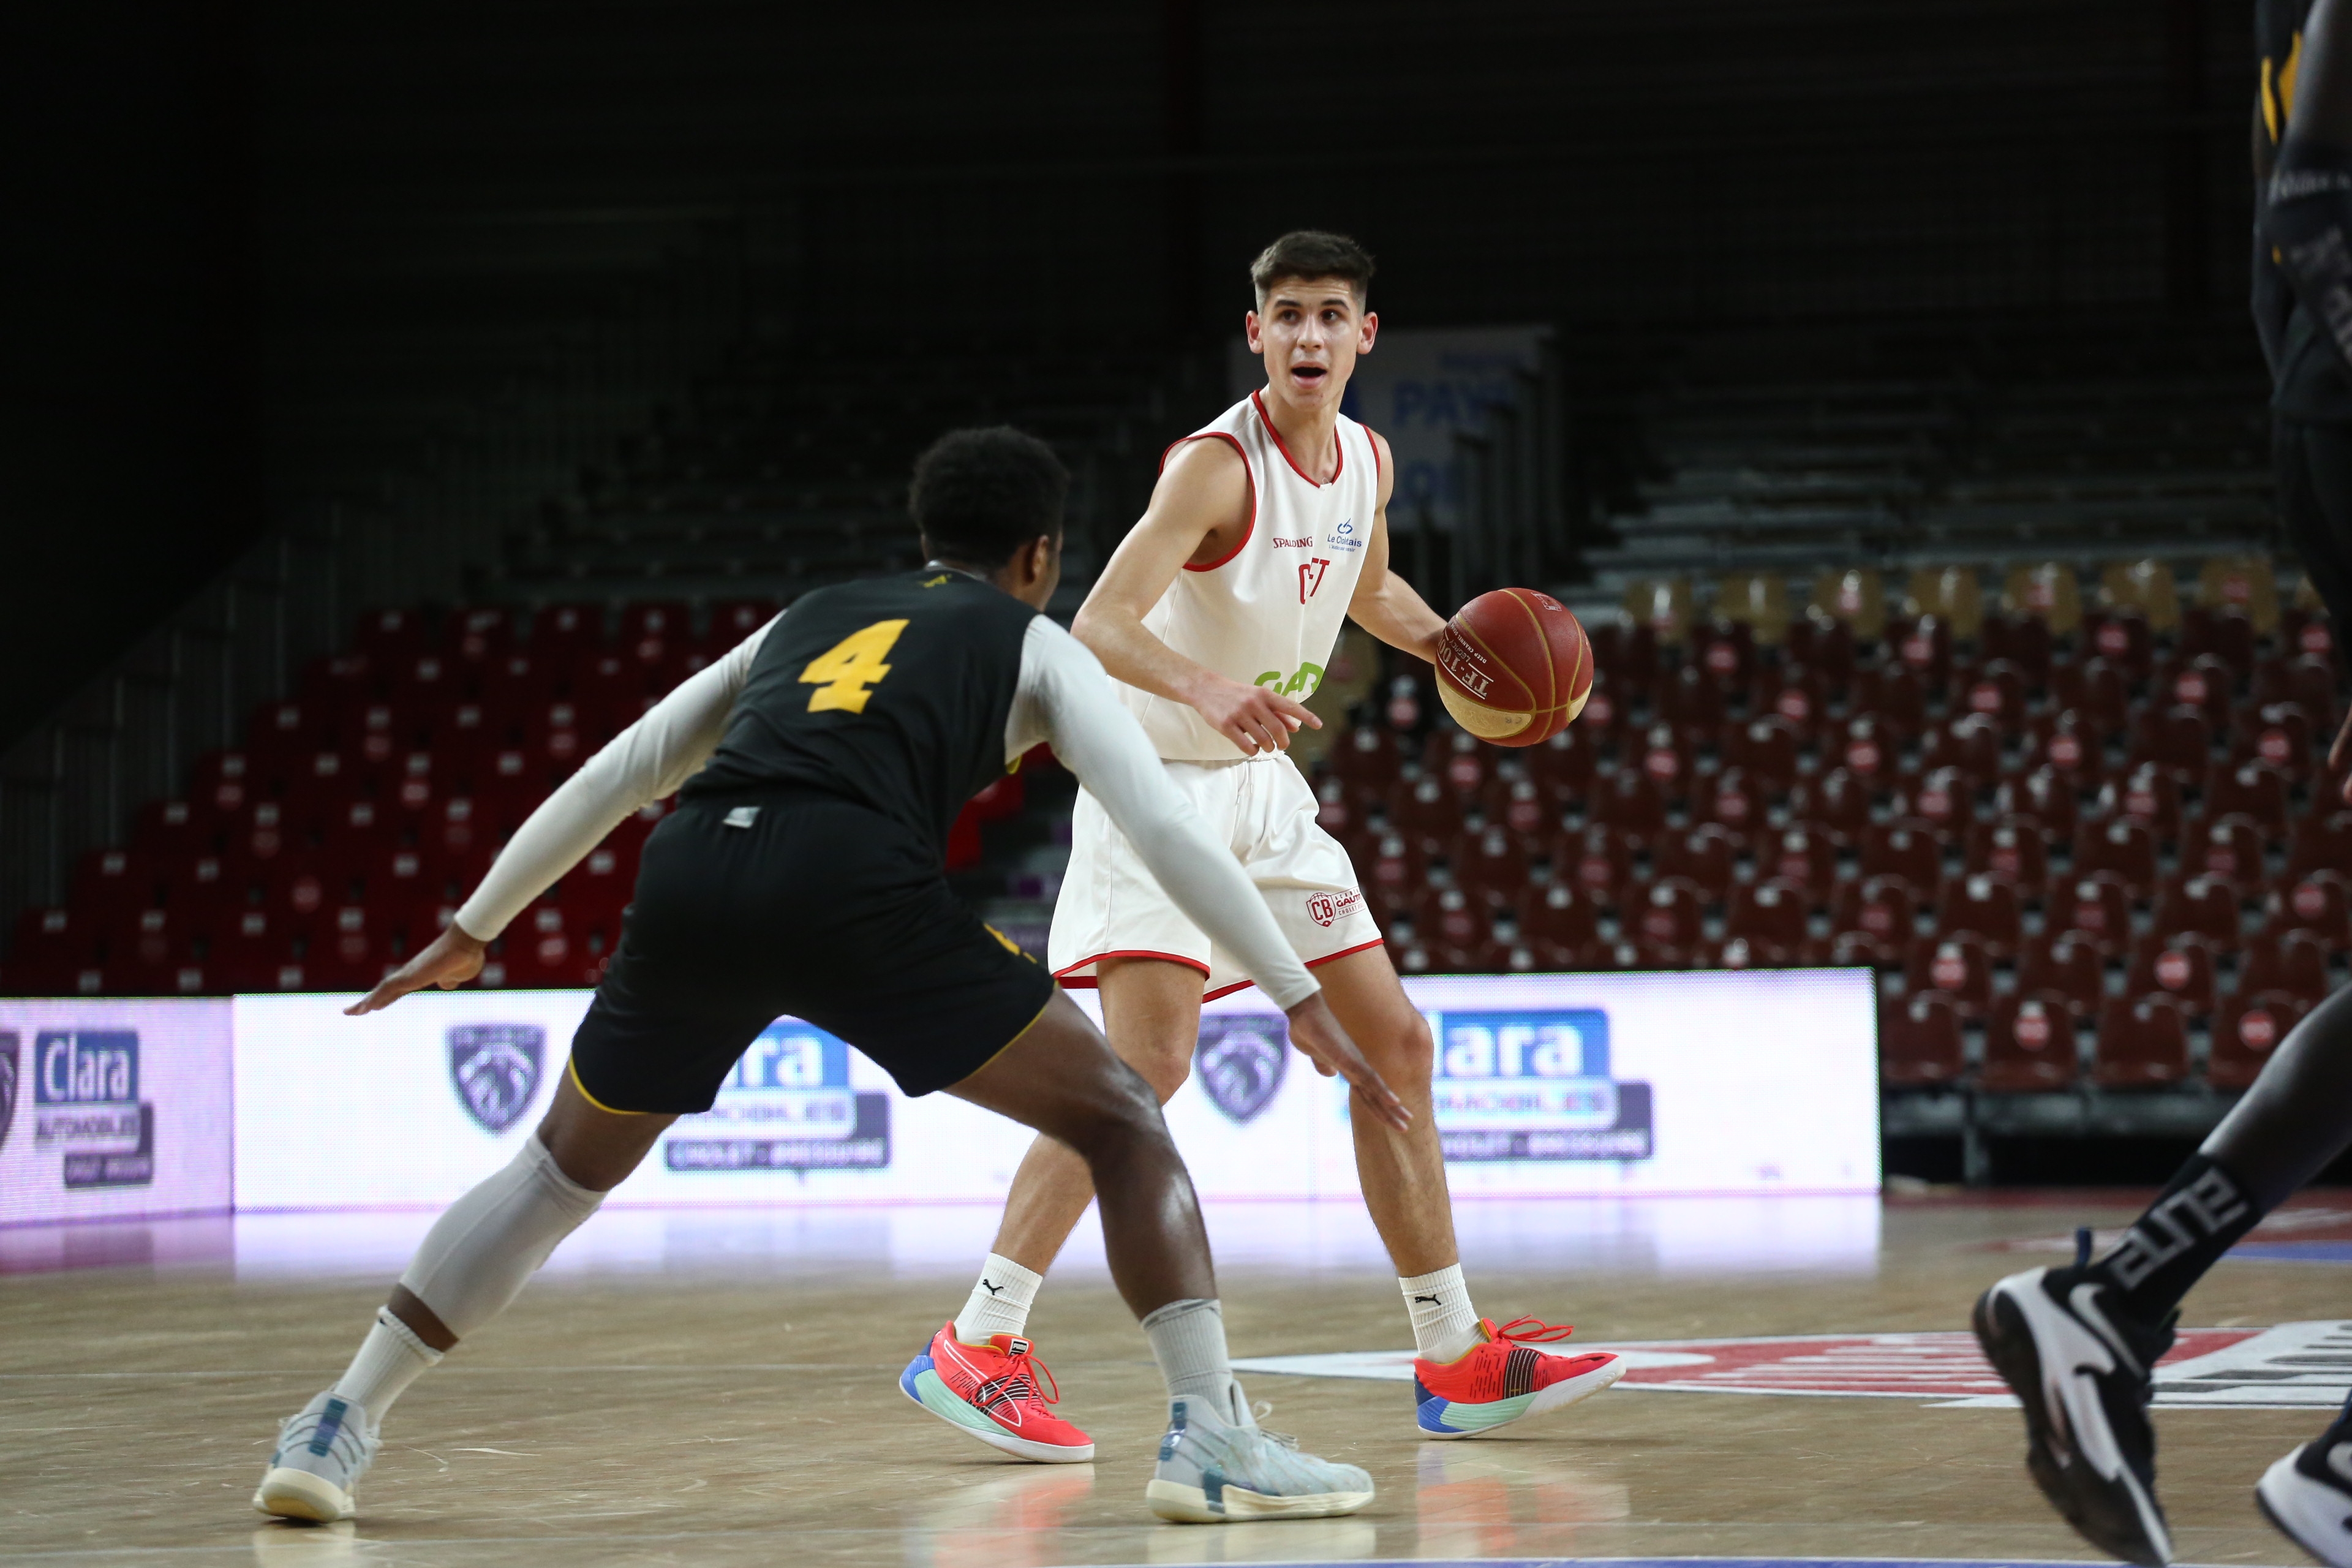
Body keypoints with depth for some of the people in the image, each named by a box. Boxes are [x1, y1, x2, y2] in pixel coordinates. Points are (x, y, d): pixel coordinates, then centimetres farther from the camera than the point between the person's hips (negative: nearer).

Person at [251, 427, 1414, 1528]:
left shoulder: (809, 620, 36)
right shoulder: (1036, 646, 25)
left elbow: (612, 777, 35)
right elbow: (1166, 829, 12)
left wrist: (472, 931, 42)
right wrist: (1302, 998, 13)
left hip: (690, 880, 4)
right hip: (854, 887, -4)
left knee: (564, 1170, 26)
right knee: (1121, 1121, 10)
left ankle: (338, 1429, 21)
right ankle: (1212, 1440, -4)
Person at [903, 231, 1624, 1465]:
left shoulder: (1366, 461, 4)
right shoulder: (1215, 468, -20)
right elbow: (1099, 625, -31)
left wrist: (1454, 648, 10)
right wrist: (1206, 689, -48)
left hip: (1263, 786, 8)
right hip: (1161, 778, -8)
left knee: (1392, 1043, 7)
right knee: (1149, 1062, -20)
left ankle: (1454, 1361, 14)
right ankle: (976, 1342, -16)